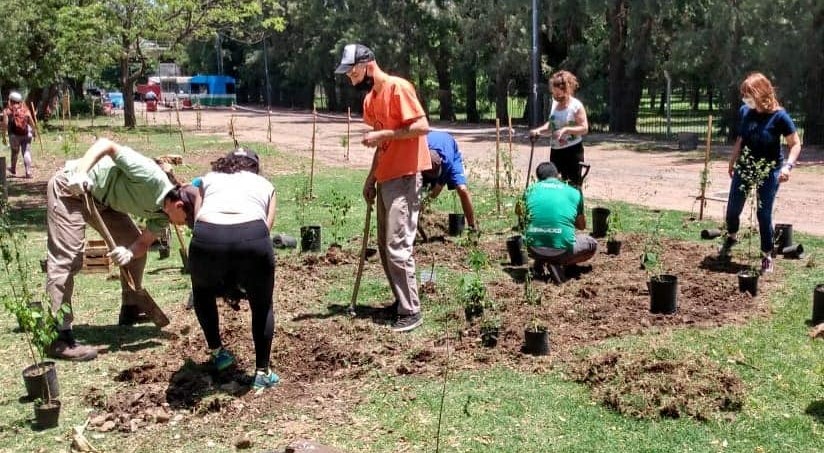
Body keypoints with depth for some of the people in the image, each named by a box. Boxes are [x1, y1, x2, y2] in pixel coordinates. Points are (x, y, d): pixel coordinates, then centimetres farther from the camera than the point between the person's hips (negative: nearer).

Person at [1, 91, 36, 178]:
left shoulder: (7, 110, -2)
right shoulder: (25, 109, 5)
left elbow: (5, 124, -8)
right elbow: (32, 123, 2)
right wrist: (33, 132, 16)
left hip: (14, 135, -1)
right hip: (26, 134, 1)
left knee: (14, 152, 19)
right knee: (26, 152, 3)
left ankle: (13, 169, 37)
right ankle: (28, 172, -5)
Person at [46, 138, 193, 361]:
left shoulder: (161, 214, -4)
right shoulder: (151, 177, -29)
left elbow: (143, 242, -4)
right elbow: (106, 144, -26)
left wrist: (130, 252, -27)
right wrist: (80, 172, -36)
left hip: (101, 199, 9)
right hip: (71, 187, -9)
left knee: (134, 245, 10)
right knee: (67, 258, -13)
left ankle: (130, 310, 24)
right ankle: (59, 337, -10)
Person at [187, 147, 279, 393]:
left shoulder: (209, 179, 33)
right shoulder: (265, 184, 32)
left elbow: (196, 218, 19)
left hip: (207, 236, 1)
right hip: (252, 235, 0)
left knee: (203, 292, 33)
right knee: (262, 305, 24)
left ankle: (217, 353, 39)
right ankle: (262, 373, 23)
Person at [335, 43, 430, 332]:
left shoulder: (398, 88, -13)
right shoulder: (370, 98, 14)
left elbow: (422, 126, -19)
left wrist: (382, 134, -19)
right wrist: (371, 177, 14)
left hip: (404, 178, -9)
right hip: (385, 178, 9)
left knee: (397, 246, -11)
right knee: (385, 245, 12)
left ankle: (411, 311, -3)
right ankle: (402, 301, 23)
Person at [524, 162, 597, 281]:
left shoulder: (531, 189, 11)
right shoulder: (574, 192, 10)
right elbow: (582, 226, 22)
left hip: (534, 249, 3)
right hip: (562, 250, -3)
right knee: (592, 245, 27)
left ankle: (539, 263, 11)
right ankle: (558, 263, 3)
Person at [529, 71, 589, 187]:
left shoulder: (576, 105, -13)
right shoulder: (554, 103, 7)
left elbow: (584, 128, -16)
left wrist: (566, 129, -27)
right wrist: (539, 129, 1)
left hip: (573, 150, -7)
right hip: (555, 150, 7)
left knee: (573, 184, -2)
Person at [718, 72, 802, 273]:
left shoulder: (779, 116, -18)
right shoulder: (744, 111, -4)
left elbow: (795, 144, -13)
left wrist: (788, 165, -28)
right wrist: (732, 163, 14)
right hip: (744, 169, 5)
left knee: (764, 214, -2)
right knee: (733, 209, 12)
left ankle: (767, 256, 14)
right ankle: (731, 237, 42)